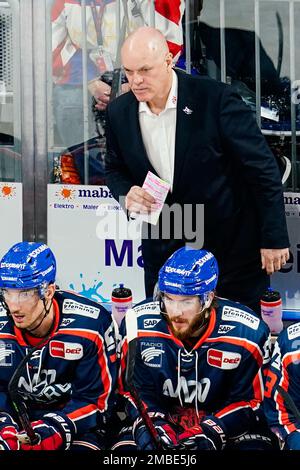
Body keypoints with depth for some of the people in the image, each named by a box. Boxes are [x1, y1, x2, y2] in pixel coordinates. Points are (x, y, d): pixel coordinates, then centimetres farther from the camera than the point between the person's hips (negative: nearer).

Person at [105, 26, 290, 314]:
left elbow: (262, 169, -13)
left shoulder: (215, 98, -18)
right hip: (163, 247, 4)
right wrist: (126, 193, -12)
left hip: (231, 245, -4)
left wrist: (274, 238, -11)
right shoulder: (119, 112, -3)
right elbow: (115, 169, 13)